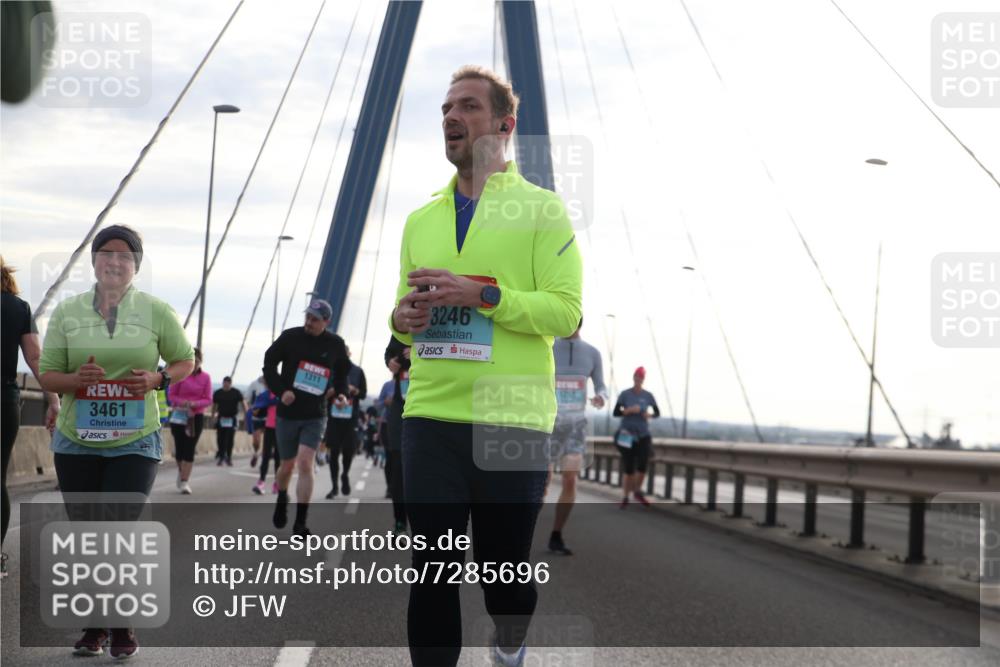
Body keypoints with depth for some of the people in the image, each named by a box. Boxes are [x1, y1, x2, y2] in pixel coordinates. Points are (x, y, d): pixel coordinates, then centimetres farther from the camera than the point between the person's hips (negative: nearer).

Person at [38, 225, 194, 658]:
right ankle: (94, 626, 23)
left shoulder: (155, 311, 0)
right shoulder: (67, 312, 2)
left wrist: (159, 379, -12)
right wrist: (76, 379, -18)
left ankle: (123, 627, 8)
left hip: (135, 442, -2)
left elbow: (185, 360, 9)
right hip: (76, 442, 2)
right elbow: (46, 374, 4)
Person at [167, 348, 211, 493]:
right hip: (179, 415, 0)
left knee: (190, 449, -5)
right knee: (179, 447, 4)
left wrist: (195, 403, -20)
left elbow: (208, 400, -1)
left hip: (196, 417, 0)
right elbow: (171, 395, -1)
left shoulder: (205, 377, -1)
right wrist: (182, 402, -20)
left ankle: (184, 482, -6)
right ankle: (182, 473, 32)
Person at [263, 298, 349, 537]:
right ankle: (282, 498, 45)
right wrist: (281, 391, -13)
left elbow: (342, 372, 15)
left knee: (305, 463, -15)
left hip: (315, 416, 0)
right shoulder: (290, 337, -6)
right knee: (287, 465, 11)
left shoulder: (335, 344, -2)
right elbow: (269, 364, 0)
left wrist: (340, 393, -3)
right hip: (287, 413, 0)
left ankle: (300, 523, -10)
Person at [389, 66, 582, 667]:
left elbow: (566, 311, -8)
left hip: (512, 419, -3)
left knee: (504, 565, 8)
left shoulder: (541, 209, 1)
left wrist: (481, 294, -19)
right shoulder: (421, 220, 15)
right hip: (431, 416, 3)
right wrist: (403, 318, -2)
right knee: (433, 571, -1)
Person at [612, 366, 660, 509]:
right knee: (628, 469, -4)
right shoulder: (625, 394, -4)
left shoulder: (648, 396, 2)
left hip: (643, 435, 2)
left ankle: (638, 492, 14)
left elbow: (657, 413, 12)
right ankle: (625, 498, 11)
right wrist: (629, 410, -20)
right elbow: (615, 413, -4)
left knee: (642, 466, -12)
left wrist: (649, 415, -10)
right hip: (627, 435, -2)